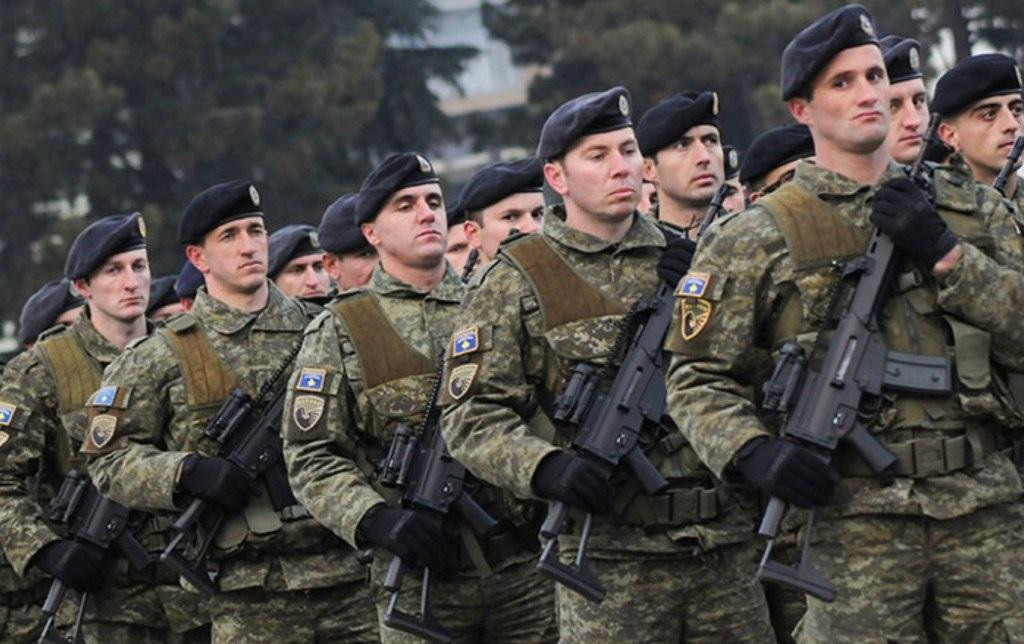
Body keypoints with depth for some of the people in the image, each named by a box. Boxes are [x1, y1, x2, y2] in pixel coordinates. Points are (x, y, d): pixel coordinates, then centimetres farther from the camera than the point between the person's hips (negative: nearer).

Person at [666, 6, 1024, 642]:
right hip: (858, 520, -3)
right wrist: (754, 451, -16)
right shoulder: (758, 239, 4)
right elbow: (697, 378, 3)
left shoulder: (971, 213, 14)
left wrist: (945, 253, -6)